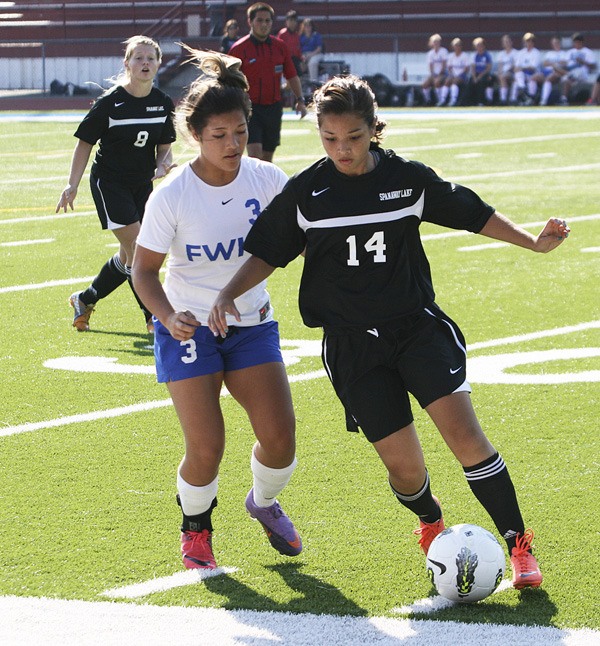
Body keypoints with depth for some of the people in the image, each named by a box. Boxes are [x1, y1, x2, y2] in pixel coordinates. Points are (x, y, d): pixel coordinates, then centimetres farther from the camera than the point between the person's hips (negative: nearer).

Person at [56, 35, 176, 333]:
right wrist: (72, 185, -11)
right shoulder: (109, 102, -14)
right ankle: (154, 318, -8)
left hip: (142, 184, 6)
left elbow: (164, 146, 9)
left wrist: (163, 164, -15)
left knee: (128, 257, 10)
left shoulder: (163, 104, -1)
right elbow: (85, 143, -7)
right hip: (109, 182, -6)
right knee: (136, 249, -15)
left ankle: (85, 299, 31)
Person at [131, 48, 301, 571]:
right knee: (206, 449, -12)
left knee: (280, 439, -8)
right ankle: (196, 528, 20)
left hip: (252, 325, 3)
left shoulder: (266, 179, -9)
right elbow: (144, 270, -10)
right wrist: (169, 317, -27)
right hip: (189, 329, -3)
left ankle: (264, 503, 27)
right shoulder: (172, 196, -17)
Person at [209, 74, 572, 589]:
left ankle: (518, 545, -7)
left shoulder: (409, 178, -2)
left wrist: (533, 242, 5)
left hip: (417, 325, 0)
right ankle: (431, 523, 33)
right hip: (352, 345, 0)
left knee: (463, 431, -19)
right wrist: (229, 294, -7)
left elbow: (474, 213, 11)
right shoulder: (305, 192, -2)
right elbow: (268, 253, 8)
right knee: (404, 467, -3)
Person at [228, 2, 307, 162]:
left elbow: (292, 76, 16)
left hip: (273, 108, 5)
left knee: (267, 157, 11)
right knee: (255, 153, -18)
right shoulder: (239, 49, -5)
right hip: (250, 109, -5)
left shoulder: (280, 46, 8)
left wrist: (300, 100, 6)